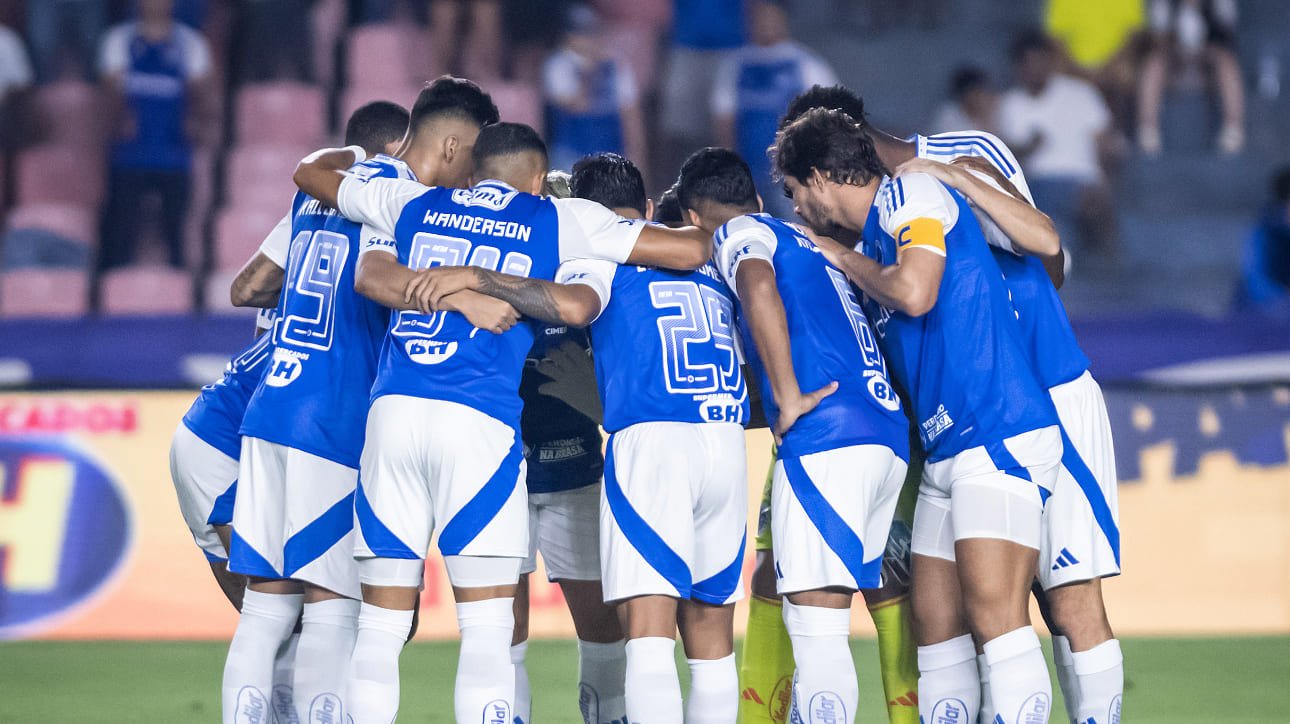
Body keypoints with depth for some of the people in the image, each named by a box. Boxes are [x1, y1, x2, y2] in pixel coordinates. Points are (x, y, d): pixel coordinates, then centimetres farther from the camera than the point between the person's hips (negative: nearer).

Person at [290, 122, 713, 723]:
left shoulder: (414, 204, 20)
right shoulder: (557, 220, 12)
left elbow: (311, 173, 38)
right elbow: (689, 251, 12)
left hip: (393, 408, 3)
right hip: (478, 423, -3)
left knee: (381, 625, 7)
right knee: (487, 628, -2)